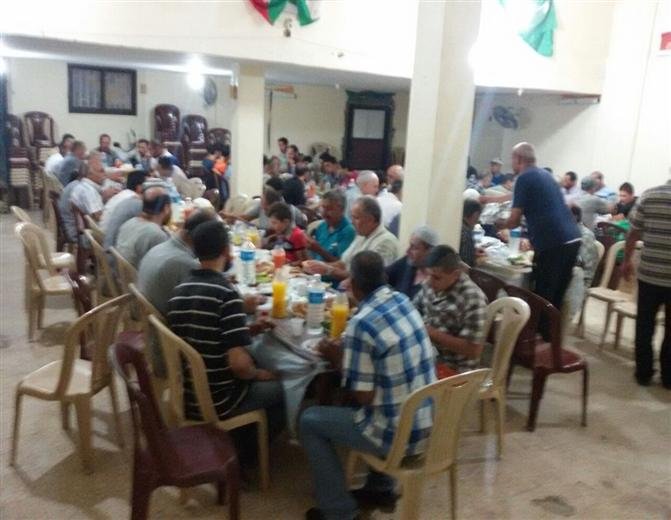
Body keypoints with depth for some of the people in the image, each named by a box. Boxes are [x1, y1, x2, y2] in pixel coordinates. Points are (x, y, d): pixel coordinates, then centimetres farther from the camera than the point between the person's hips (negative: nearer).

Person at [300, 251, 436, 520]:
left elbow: (362, 398, -18)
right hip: (427, 423, 7)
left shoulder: (361, 324, -23)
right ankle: (380, 486, 37)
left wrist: (337, 360, -4)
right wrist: (347, 350, 9)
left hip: (398, 434, -7)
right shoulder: (402, 300, 1)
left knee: (309, 420, 7)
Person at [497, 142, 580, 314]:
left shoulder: (524, 178, -3)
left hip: (553, 243, -8)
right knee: (556, 297, 15)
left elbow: (514, 220, -2)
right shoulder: (546, 175, 21)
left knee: (541, 298, 0)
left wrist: (501, 224, 19)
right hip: (573, 239, 8)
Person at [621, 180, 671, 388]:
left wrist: (627, 260, 13)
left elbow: (633, 232, 0)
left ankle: (643, 373, 21)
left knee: (644, 325, 13)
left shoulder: (649, 195, -4)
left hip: (649, 273, 1)